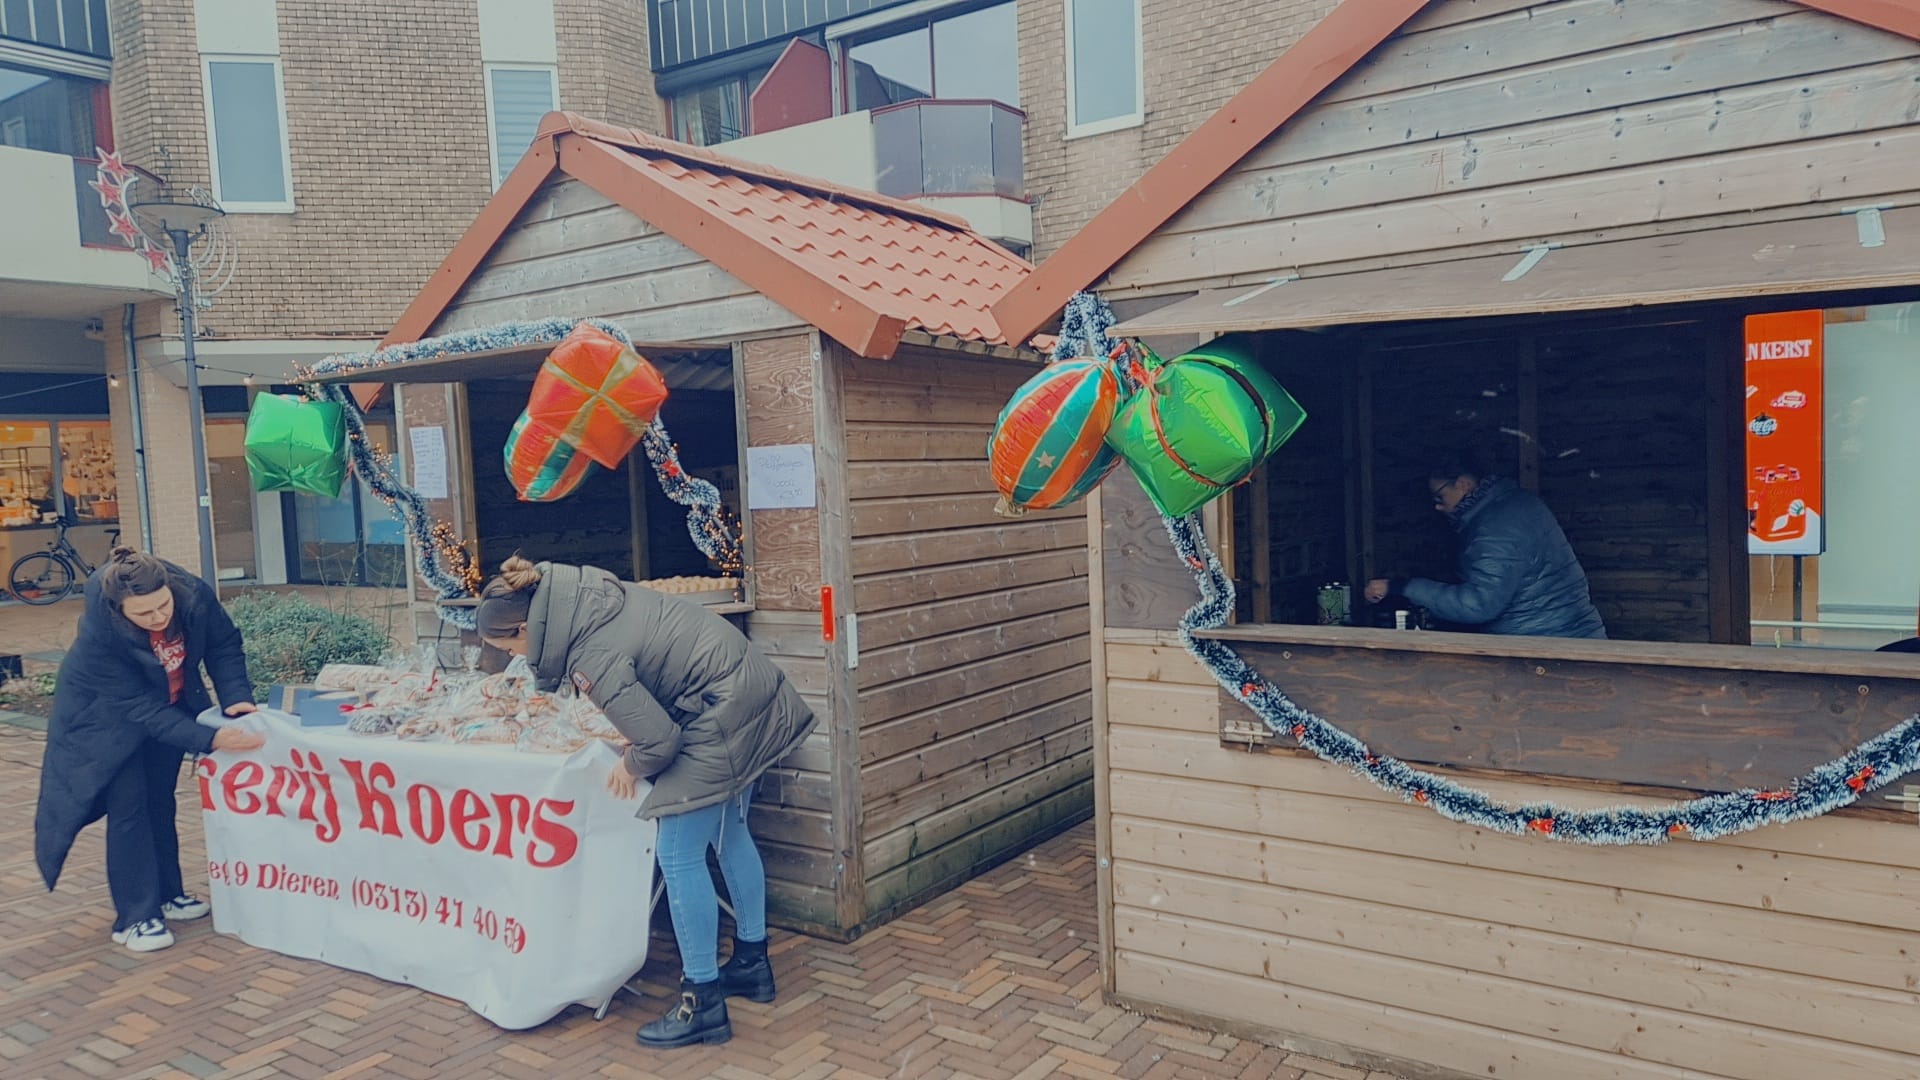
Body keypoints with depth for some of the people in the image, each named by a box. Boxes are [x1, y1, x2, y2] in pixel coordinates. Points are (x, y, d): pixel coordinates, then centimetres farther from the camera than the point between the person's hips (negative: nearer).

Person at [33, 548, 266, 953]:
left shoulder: (195, 595, -31)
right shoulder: (99, 635, -39)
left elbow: (224, 647, -13)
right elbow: (140, 710, -35)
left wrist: (237, 696, -28)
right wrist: (210, 739, -43)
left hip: (171, 705, 4)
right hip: (108, 717, -4)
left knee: (160, 802, 14)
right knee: (128, 806, -6)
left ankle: (168, 893, 29)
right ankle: (135, 917, 4)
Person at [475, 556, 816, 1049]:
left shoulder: (593, 658, -24)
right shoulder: (577, 587, 0)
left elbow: (659, 739, -22)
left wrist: (631, 766, -1)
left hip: (723, 717, -10)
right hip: (748, 690, 10)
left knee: (679, 857, -2)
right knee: (729, 833, 21)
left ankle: (704, 1004, 7)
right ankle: (752, 962, 35)